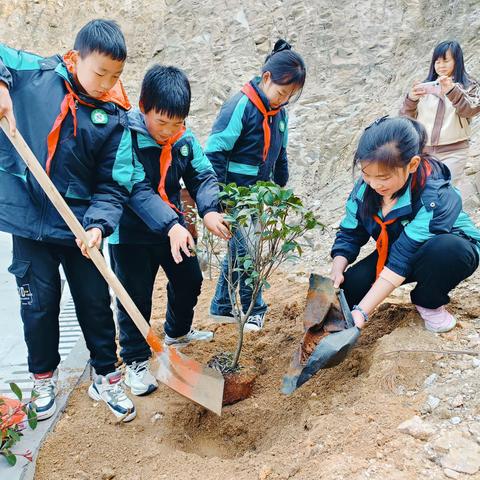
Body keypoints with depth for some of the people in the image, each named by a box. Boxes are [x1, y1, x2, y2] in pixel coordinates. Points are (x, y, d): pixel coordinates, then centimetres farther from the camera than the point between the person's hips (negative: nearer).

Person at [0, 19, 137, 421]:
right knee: (39, 302, 10)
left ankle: (106, 377, 30)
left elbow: (114, 185, -6)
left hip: (79, 225, 1)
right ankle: (44, 377, 35)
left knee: (95, 302, 9)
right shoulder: (34, 74, -4)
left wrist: (98, 225, -23)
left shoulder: (114, 117, -5)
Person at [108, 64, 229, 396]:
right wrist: (170, 226, -40)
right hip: (131, 233, -6)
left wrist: (209, 210, -27)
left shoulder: (185, 138, -6)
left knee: (189, 281, 20)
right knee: (136, 296, 3)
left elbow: (202, 175, -6)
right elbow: (137, 190, -30)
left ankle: (178, 332, 48)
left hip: (173, 226, 6)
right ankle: (136, 360, 23)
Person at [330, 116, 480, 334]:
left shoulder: (437, 198, -35)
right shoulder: (365, 187, -18)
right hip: (398, 250, 4)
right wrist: (337, 270, -26)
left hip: (450, 250, -3)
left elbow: (401, 261, -39)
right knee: (347, 289, -21)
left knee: (446, 248, -40)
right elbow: (349, 234, -7)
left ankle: (429, 302, -9)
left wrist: (361, 312, -42)